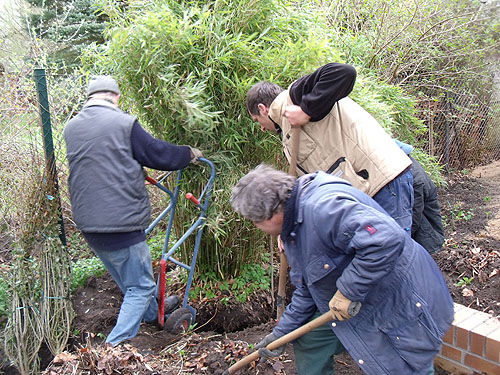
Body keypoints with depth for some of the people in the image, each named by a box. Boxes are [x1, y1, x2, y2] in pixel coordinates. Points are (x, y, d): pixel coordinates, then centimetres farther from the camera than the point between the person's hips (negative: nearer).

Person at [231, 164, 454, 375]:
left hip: (404, 307, -10)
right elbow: (307, 290, 14)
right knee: (308, 341, 12)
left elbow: (387, 239, -42)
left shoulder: (322, 206, -31)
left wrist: (347, 291, -32)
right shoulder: (293, 226, 5)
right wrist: (281, 332, 14)